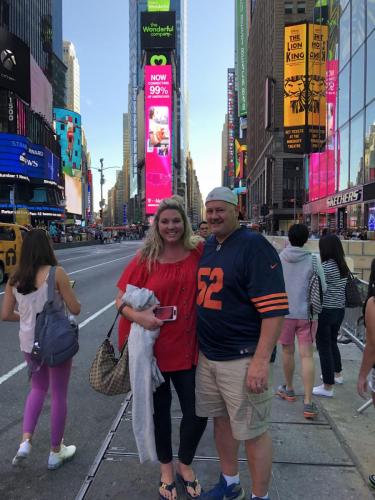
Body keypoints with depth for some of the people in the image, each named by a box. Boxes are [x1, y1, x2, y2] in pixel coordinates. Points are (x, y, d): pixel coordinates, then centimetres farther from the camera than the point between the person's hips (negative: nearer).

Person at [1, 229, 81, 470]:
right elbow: (75, 309, -13)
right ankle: (56, 452, 27)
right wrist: (68, 294, 6)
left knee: (38, 388, 28)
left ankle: (26, 441, 18)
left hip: (29, 343, 5)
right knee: (59, 394, 13)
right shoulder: (56, 273, -17)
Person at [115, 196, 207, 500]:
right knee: (160, 410, 18)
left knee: (197, 413, 10)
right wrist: (139, 316, -22)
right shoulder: (145, 260, -8)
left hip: (188, 347, 1)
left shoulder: (199, 252, -5)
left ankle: (185, 465, 42)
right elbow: (121, 299, -4)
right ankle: (166, 469, 46)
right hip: (153, 347, -1)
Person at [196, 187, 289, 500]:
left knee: (252, 431, 6)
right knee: (221, 420, 21)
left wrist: (261, 360, -23)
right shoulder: (206, 247, 10)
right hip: (207, 355, 8)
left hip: (243, 359, -7)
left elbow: (274, 308, -19)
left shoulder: (254, 246, -14)